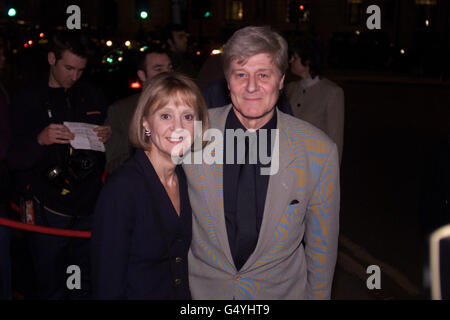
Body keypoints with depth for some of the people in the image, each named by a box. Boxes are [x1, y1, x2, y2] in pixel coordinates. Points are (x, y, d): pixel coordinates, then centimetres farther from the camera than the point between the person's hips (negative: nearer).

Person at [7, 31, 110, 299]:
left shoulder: (94, 96, 11)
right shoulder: (28, 101, 0)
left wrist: (108, 136, -4)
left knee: (85, 286, 8)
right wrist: (40, 140, -25)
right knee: (50, 288, 5)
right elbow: (15, 160, -5)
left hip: (89, 207, 3)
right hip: (49, 211, -2)